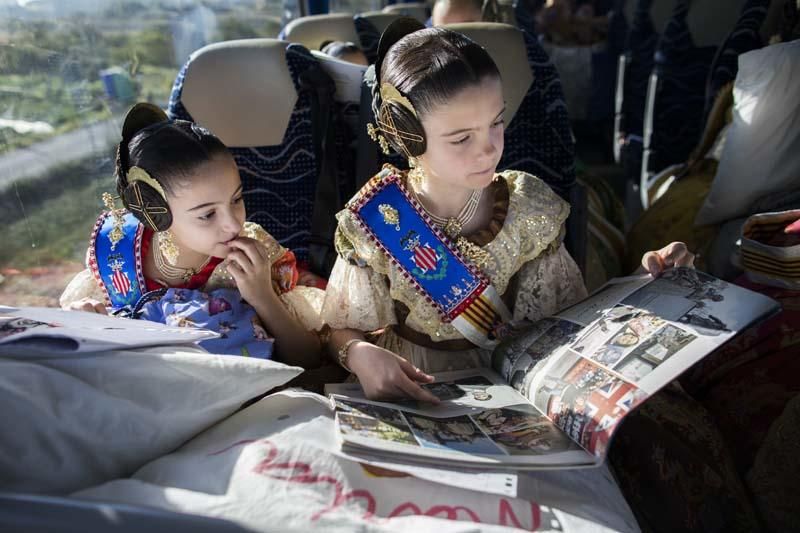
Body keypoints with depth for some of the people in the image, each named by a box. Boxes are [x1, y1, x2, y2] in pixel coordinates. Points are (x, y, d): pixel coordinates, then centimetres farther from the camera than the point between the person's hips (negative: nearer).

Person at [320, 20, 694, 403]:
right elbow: (344, 330, -4)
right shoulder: (375, 222, -13)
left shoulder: (529, 208, -9)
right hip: (408, 385, 1)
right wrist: (361, 354, -25)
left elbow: (569, 311, -1)